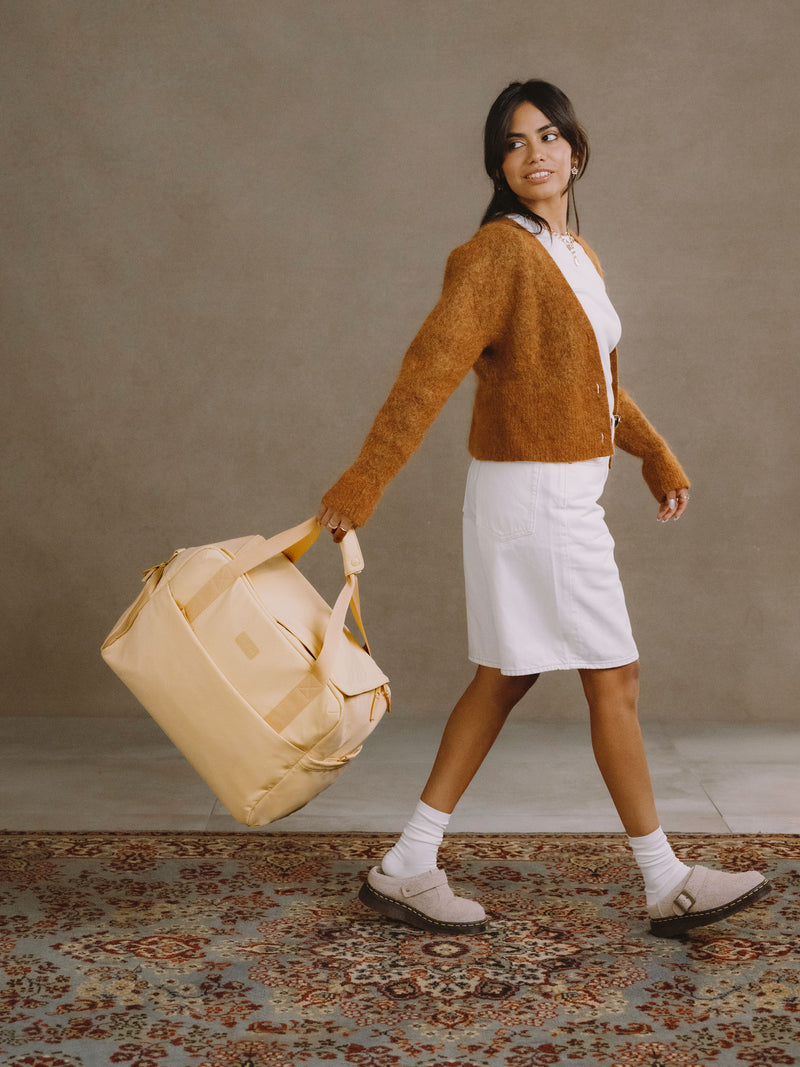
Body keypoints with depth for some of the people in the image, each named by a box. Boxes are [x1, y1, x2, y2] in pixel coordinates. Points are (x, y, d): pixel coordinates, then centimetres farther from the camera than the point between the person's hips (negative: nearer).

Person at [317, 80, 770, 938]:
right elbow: (429, 370, -21)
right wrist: (361, 486, -24)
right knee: (614, 680, 0)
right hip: (534, 496, -9)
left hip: (563, 494, 9)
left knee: (504, 679, 11)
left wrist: (654, 451, 22)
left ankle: (407, 868, 18)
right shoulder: (500, 252, -15)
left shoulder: (575, 254, 13)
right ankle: (667, 885, 14)